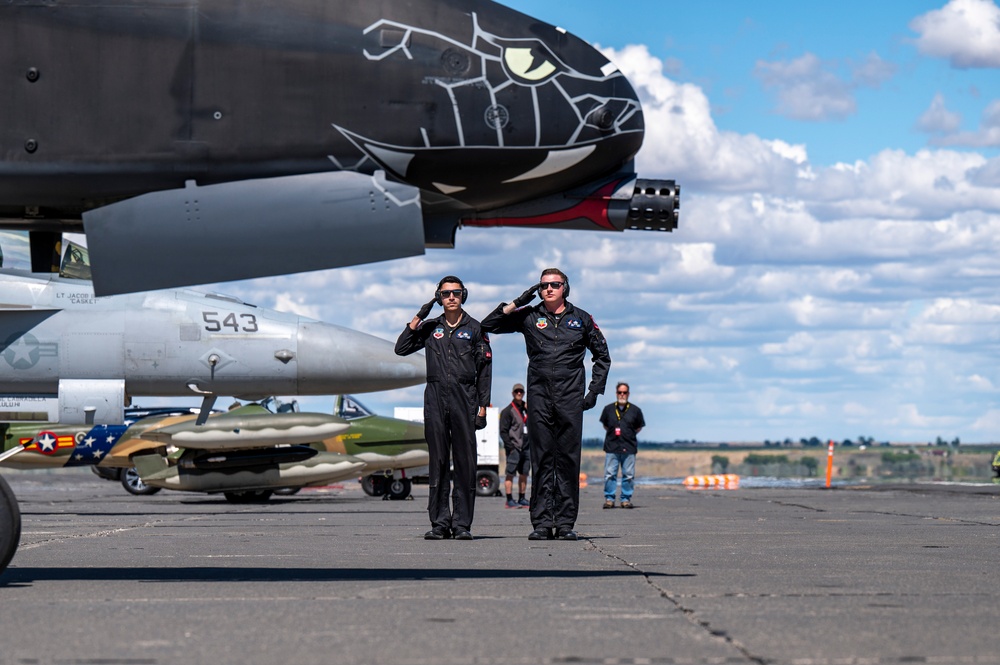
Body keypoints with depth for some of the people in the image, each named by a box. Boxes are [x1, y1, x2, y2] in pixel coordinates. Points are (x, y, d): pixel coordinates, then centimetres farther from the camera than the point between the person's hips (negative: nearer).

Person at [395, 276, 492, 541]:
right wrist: (419, 317, 2)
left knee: (465, 462, -4)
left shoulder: (475, 329, 7)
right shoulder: (430, 328, 13)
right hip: (435, 400, 2)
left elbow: (484, 370, 5)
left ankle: (462, 524, -1)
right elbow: (401, 348, 6)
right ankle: (439, 523, 5)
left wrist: (482, 407, -1)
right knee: (438, 462, 1)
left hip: (464, 399, -2)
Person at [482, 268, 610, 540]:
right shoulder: (529, 317, 9)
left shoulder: (581, 319, 10)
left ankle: (566, 523, 1)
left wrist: (595, 390, 9)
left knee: (568, 459, -2)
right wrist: (517, 303, 1)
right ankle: (542, 523, 0)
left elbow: (602, 356, 18)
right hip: (539, 397, 0)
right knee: (541, 459, -1)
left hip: (570, 398, 0)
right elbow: (488, 325, 8)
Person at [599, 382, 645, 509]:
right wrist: (613, 433, 9)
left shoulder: (635, 410, 5)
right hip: (612, 447, 0)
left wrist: (628, 435, 7)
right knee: (609, 474, -2)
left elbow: (639, 427, 15)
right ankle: (609, 499, 4)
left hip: (629, 447, 0)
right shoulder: (608, 409, 7)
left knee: (628, 475, 1)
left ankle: (626, 499, 9)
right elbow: (605, 425, 19)